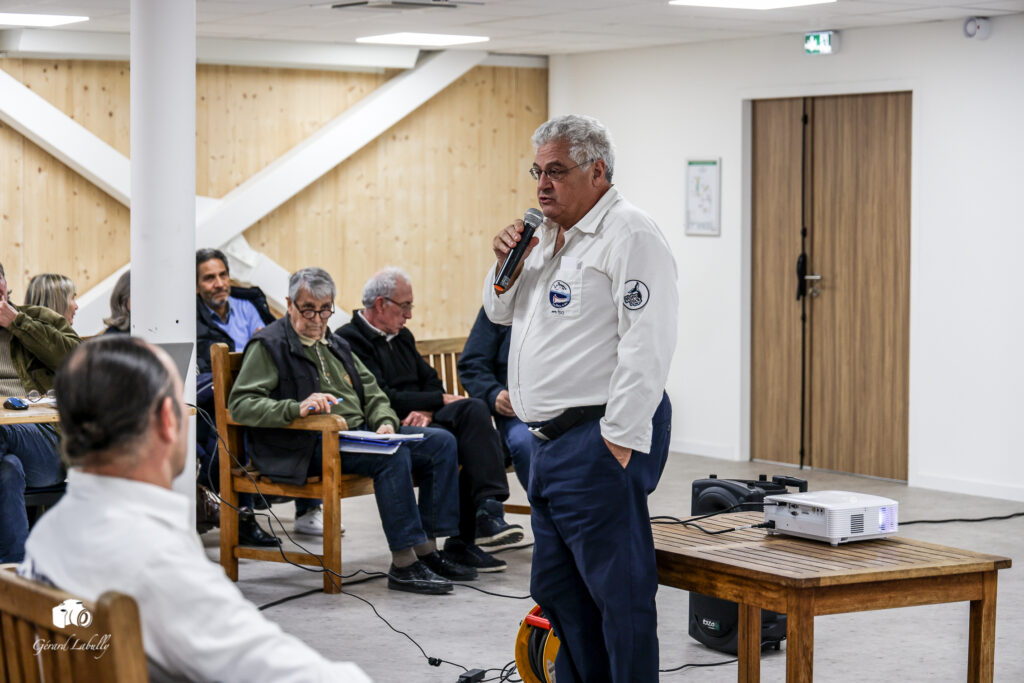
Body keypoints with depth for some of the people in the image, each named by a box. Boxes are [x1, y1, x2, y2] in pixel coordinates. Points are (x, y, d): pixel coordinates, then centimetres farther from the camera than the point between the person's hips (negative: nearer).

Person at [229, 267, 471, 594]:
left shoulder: (334, 345, 24)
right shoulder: (269, 345, -2)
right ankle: (404, 564, -30)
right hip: (310, 445, -9)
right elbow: (240, 404, -13)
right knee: (394, 456, -32)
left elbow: (371, 392, 24)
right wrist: (297, 408, -27)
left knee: (441, 442, -4)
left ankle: (426, 549, -7)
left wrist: (385, 422, 1)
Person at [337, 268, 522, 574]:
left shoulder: (402, 337, 24)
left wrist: (427, 410, -8)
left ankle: (488, 511, -32)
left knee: (474, 408, -22)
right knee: (449, 441, -33)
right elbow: (382, 399, -14)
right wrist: (442, 400, -9)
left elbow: (431, 382, 17)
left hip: (419, 422, 7)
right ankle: (463, 539, -24)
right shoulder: (350, 340, -4)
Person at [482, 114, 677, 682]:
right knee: (557, 588, 16)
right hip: (552, 441, 10)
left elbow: (646, 346, -20)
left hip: (601, 441, -10)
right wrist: (507, 265, 6)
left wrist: (620, 439, -24)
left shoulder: (630, 236, -12)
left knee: (618, 586, -6)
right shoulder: (548, 236, 17)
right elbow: (502, 312, 27)